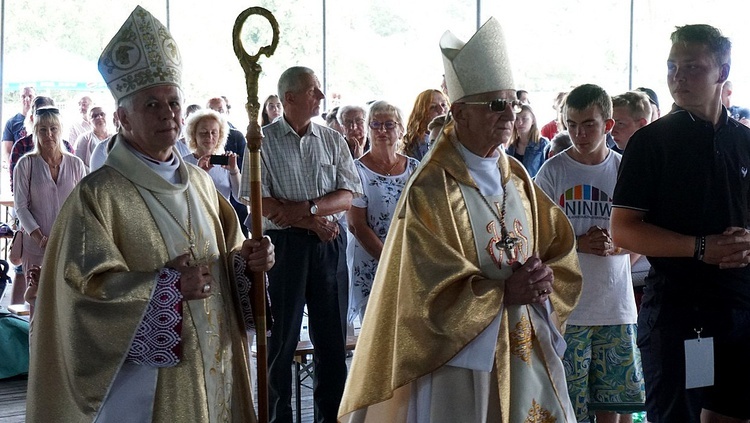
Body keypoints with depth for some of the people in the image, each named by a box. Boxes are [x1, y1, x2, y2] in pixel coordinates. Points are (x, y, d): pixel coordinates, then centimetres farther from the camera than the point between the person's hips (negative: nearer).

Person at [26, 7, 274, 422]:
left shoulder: (199, 182, 8)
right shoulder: (97, 194, -12)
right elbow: (86, 284, -17)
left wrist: (245, 260, -6)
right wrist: (168, 285, -24)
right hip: (147, 373, -6)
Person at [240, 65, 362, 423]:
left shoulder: (333, 140, 7)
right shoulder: (263, 141, -3)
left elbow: (347, 195, 0)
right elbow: (260, 204, -9)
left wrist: (305, 208, -15)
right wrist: (314, 222, -12)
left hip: (330, 244, 3)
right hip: (284, 244, -3)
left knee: (333, 338, 8)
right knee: (281, 338, 5)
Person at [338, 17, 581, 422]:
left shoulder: (518, 177, 8)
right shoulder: (430, 188, -12)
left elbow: (560, 249, 9)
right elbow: (431, 290, -16)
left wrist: (543, 281, -11)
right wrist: (504, 291, -20)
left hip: (529, 349, 6)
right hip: (465, 354, -6)